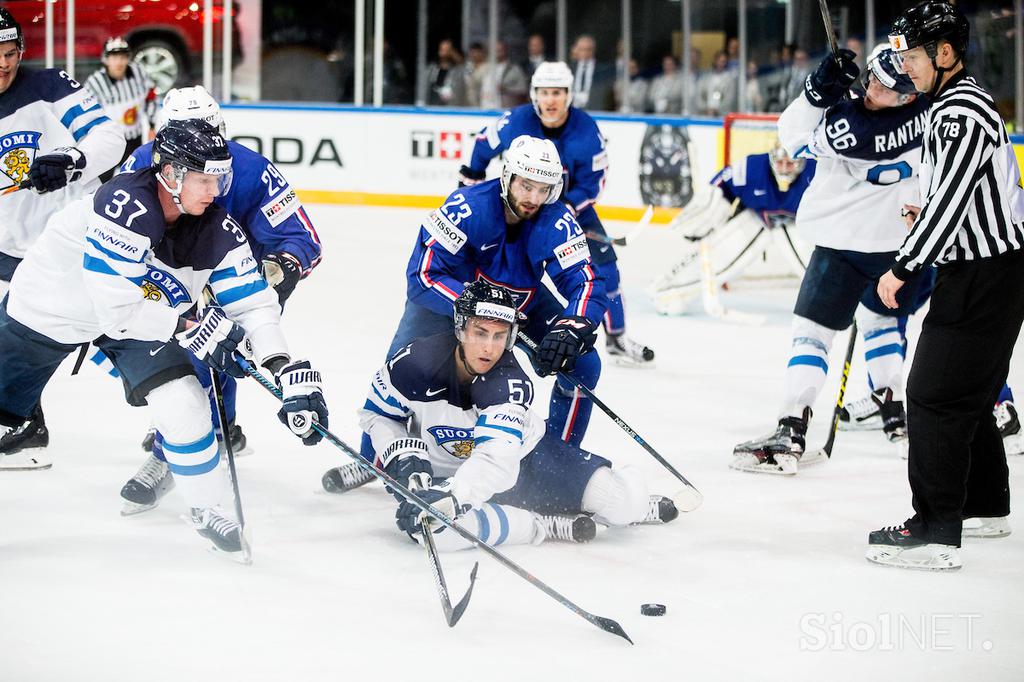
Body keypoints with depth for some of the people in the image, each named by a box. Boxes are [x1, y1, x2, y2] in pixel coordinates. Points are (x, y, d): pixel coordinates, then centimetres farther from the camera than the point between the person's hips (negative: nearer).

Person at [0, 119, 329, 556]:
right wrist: (190, 327, -28)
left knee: (184, 404, -12)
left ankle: (207, 507, 8)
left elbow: (252, 305, -16)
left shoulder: (218, 231, -17)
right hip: (52, 305, -4)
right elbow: (116, 306, -36)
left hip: (147, 313, 4)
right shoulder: (124, 206, -36)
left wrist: (289, 372, -27)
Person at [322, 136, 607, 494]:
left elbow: (586, 283, -29)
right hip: (453, 290, -2)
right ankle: (371, 458, 7)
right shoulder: (468, 207, -35)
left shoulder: (558, 222, -28)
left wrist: (571, 331, -49)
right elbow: (422, 275, -35)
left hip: (524, 299, 3)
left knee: (583, 363, -14)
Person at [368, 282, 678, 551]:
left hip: (521, 453, 0)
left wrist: (450, 497, -56)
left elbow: (497, 457, -40)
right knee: (436, 526, -39)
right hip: (446, 469, 0)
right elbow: (377, 414, -5)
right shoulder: (417, 361, -24)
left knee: (625, 502, -13)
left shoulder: (510, 383, -27)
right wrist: (405, 457, -23)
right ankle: (545, 525, -20)